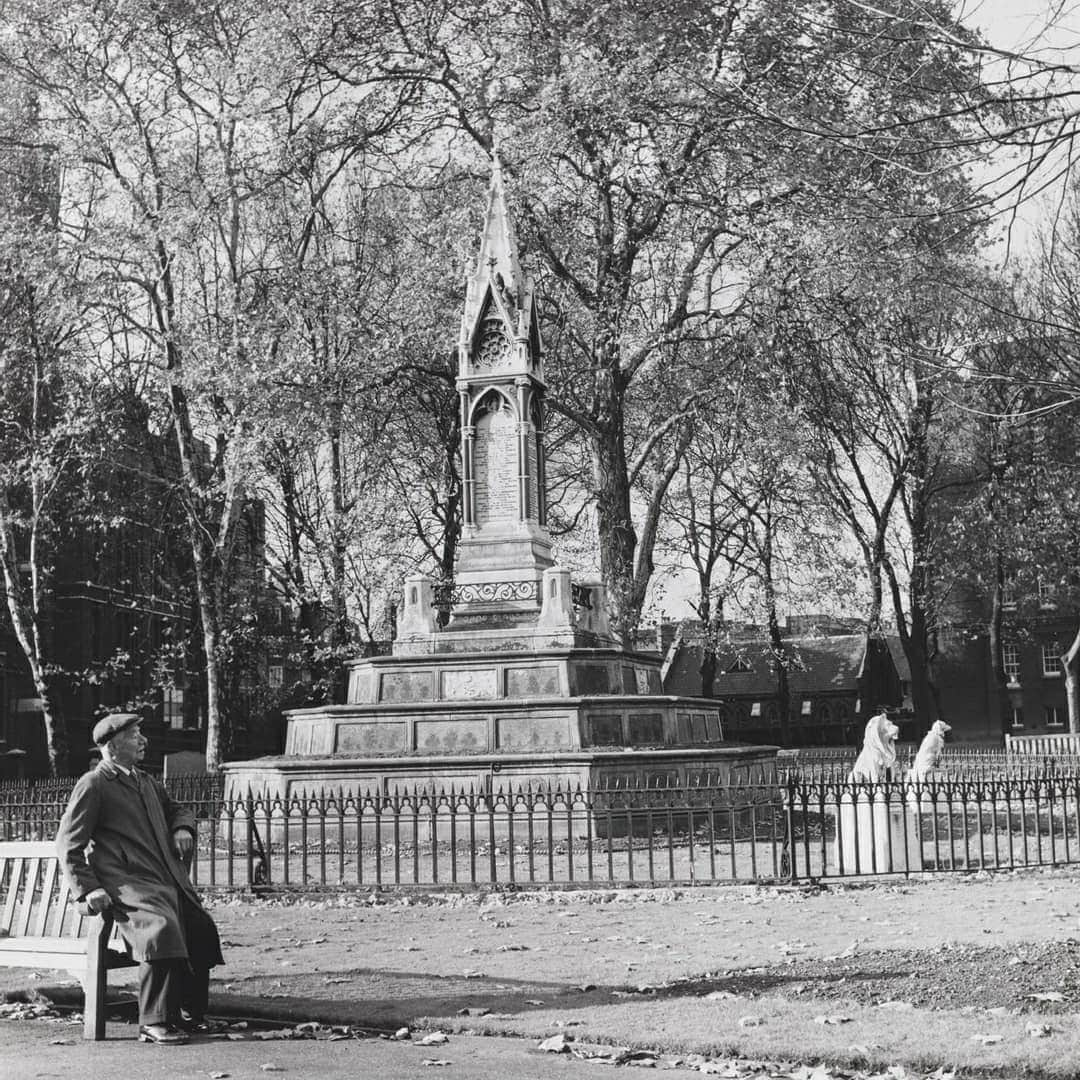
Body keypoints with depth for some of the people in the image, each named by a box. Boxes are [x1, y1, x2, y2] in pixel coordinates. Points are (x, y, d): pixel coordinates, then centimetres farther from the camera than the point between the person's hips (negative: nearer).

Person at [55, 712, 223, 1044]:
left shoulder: (147, 782, 22)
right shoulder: (93, 786, -3)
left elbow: (177, 810, 36)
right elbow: (68, 845, -6)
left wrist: (182, 828, 11)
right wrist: (88, 889, -16)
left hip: (169, 880, 8)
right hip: (128, 884, -8)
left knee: (202, 929, -3)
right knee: (161, 926, -31)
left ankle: (190, 1013, 15)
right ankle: (154, 1023, -26)